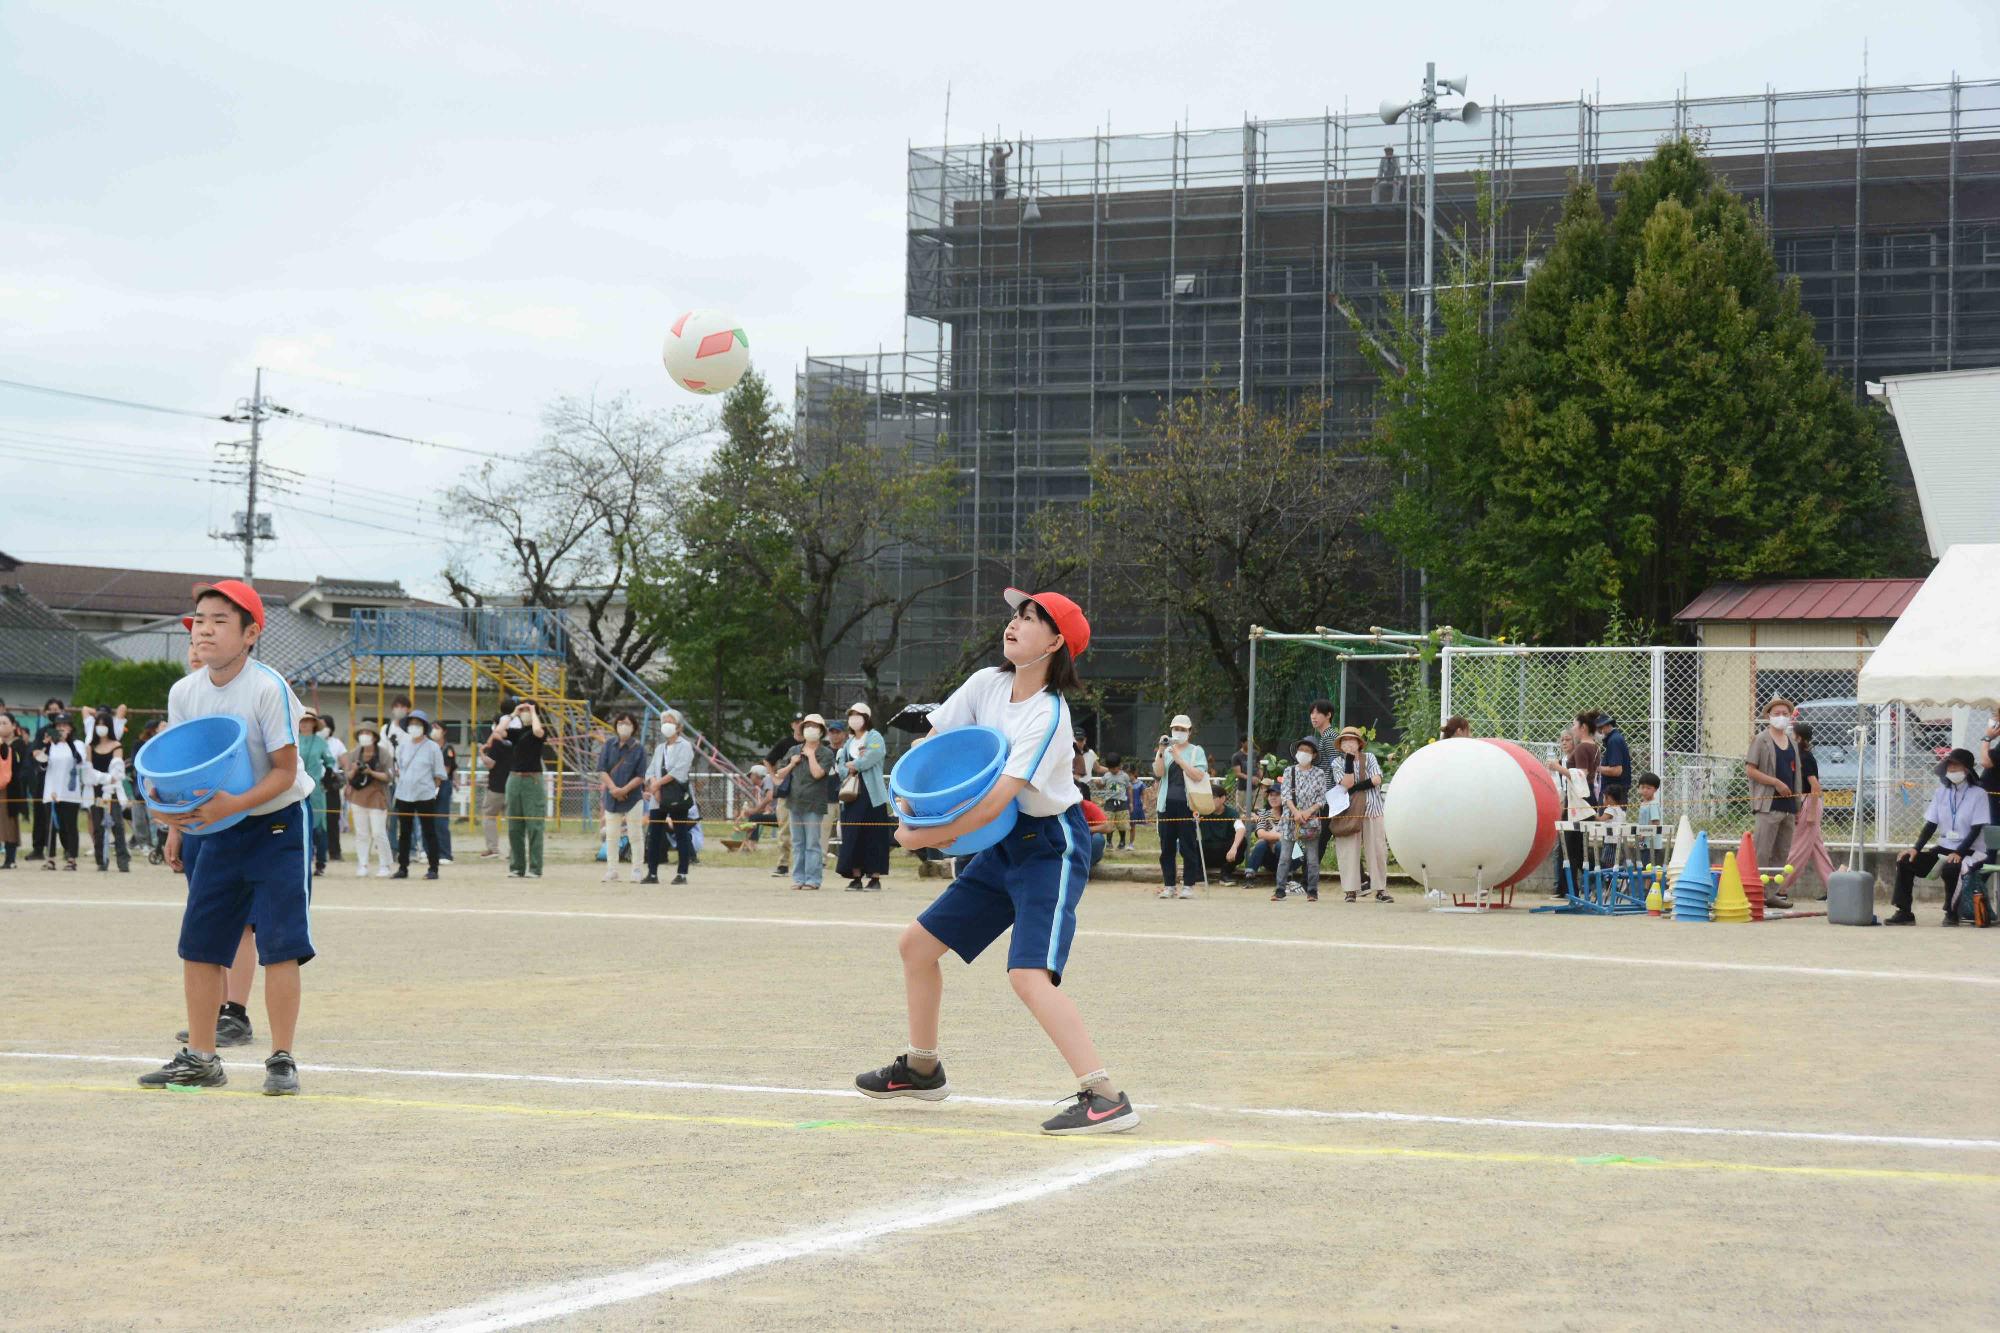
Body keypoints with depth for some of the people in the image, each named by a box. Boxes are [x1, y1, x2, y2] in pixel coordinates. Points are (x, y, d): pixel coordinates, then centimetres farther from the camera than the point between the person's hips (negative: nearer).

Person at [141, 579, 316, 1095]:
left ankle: (282, 1059, 0)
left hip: (277, 824, -6)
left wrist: (234, 804, -30)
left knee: (279, 944, -8)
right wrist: (175, 823, -7)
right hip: (216, 831, 6)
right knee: (198, 942, 6)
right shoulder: (184, 692, -2)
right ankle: (200, 1057, 16)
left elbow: (285, 770, -17)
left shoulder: (268, 688, -18)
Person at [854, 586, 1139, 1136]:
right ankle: (922, 1069, 33)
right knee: (916, 945, 13)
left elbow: (992, 804, -27)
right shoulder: (988, 684, 0)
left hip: (1051, 847, -8)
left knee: (1030, 977, -26)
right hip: (1004, 848, 9)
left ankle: (1106, 1098, -28)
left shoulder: (1048, 715, -22)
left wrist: (920, 838, -19)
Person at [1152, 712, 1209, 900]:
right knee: (1167, 847, 4)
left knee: (1188, 847, -3)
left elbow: (1198, 775, -9)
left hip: (1187, 805, -3)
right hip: (1167, 805, 3)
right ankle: (1168, 885, 10)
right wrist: (1161, 752, -11)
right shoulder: (1166, 750, 14)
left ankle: (1188, 885, 3)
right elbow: (1158, 773, 0)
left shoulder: (1196, 751, 5)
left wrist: (1179, 760, -13)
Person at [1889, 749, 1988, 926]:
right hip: (1943, 849, 6)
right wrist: (1916, 848, -9)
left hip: (1969, 851, -6)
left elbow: (1976, 830, -12)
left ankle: (1952, 913, -14)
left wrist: (1959, 853, -24)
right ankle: (1904, 913, -8)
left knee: (1950, 868, -37)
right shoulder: (1941, 792, 8)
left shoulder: (1978, 794, -7)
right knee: (1905, 861, -11)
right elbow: (1931, 825, 6)